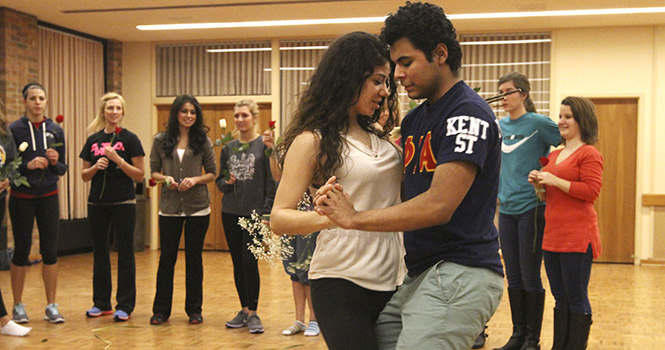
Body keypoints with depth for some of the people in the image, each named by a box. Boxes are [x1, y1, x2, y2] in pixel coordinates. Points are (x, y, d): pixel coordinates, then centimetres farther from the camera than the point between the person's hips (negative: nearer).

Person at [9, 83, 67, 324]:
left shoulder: (56, 130, 5)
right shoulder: (14, 130, -4)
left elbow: (62, 169, 8)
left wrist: (55, 162, -13)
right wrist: (28, 165, -20)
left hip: (48, 197, 2)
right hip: (21, 198, -2)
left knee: (50, 251, 2)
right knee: (21, 250, 4)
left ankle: (51, 306, 11)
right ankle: (18, 306, 16)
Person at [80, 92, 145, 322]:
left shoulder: (129, 139, -2)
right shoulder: (93, 140, 9)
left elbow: (139, 175, -5)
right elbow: (84, 176, 12)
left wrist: (118, 160, -16)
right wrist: (95, 167, -8)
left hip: (123, 203, -4)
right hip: (97, 203, 4)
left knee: (125, 252, 0)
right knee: (100, 252, 10)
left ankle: (125, 306, 8)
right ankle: (101, 303, 22)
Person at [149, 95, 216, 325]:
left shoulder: (203, 141, 2)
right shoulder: (161, 141, 4)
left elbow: (212, 173, 4)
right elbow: (153, 171, 8)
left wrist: (195, 180, -13)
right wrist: (165, 178, -12)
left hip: (198, 208, 0)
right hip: (169, 207, 1)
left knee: (194, 258, 6)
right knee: (167, 257, 4)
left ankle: (194, 310, 18)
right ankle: (161, 310, 15)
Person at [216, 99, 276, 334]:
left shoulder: (264, 145, -4)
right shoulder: (228, 148, 11)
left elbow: (271, 182, -6)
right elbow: (219, 180, 18)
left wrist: (266, 212, -12)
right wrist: (226, 183, -5)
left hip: (255, 213, -5)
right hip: (230, 213, 5)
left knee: (249, 261, -8)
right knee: (237, 262, 9)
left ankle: (253, 313, 4)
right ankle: (244, 310, 20)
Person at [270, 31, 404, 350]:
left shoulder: (380, 138, 14)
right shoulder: (313, 141, -5)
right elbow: (279, 219, -11)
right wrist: (325, 216, -30)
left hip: (390, 282, 6)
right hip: (341, 284, -6)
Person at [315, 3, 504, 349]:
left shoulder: (468, 113, -12)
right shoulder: (413, 120, 17)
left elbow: (438, 206, -22)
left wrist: (353, 218, -16)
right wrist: (339, 197, -1)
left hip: (459, 274, -9)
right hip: (419, 275, 9)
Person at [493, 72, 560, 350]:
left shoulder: (538, 123, -7)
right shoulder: (500, 125, 10)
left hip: (531, 207, -6)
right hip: (506, 207, 6)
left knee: (530, 275, 0)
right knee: (513, 276, 10)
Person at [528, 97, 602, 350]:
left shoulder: (589, 154, -7)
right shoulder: (554, 155, 17)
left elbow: (591, 191, -17)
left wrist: (554, 181, -17)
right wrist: (539, 184, 7)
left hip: (577, 237, -8)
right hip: (552, 235, 8)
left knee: (577, 299, 1)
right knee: (561, 298, 15)